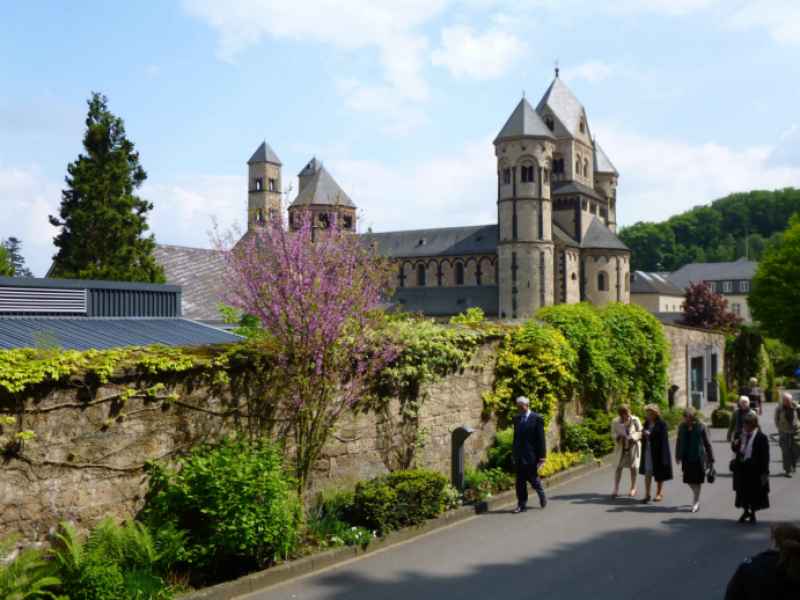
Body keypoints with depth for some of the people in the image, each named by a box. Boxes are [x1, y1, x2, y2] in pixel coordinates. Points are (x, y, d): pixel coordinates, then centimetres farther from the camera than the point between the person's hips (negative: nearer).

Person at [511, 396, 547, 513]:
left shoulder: (537, 419, -7)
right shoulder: (516, 419, 11)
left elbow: (541, 439, -8)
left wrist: (542, 456, -11)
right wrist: (514, 454, 12)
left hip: (531, 455, -5)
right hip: (519, 456, 5)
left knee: (533, 478, 3)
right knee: (520, 481, 4)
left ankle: (541, 495, 31)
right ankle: (522, 505, 9)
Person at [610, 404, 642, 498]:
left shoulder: (635, 420, -13)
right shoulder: (616, 422, -9)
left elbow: (640, 432, -9)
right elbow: (613, 433, -1)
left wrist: (633, 437, -25)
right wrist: (618, 437, -22)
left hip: (633, 446, -1)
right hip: (622, 447, 1)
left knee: (633, 466, 8)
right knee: (619, 467, -3)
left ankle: (633, 488, 23)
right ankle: (616, 489, 0)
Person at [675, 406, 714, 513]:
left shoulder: (701, 427, -10)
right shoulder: (682, 427, 2)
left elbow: (707, 444, -4)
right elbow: (679, 442, 13)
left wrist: (710, 459, -2)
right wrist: (678, 456, 16)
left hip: (698, 458, -4)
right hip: (686, 458, 4)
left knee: (697, 480, 2)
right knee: (689, 480, 10)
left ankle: (696, 502, 15)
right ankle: (696, 497, 36)